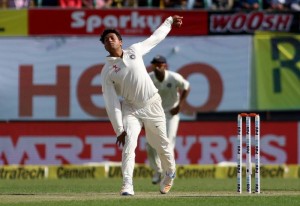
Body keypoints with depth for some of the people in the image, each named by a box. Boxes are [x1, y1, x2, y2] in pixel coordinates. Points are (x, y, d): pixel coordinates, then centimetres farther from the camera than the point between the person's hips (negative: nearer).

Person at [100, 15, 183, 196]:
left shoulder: (135, 50, 0)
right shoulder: (107, 72, -7)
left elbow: (155, 37, 17)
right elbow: (111, 103, -11)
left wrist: (170, 21, 25)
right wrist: (119, 130, -17)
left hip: (153, 105, 2)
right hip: (131, 110, -2)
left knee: (162, 143, 13)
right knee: (129, 143, -20)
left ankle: (170, 173, 39)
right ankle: (127, 185, -25)